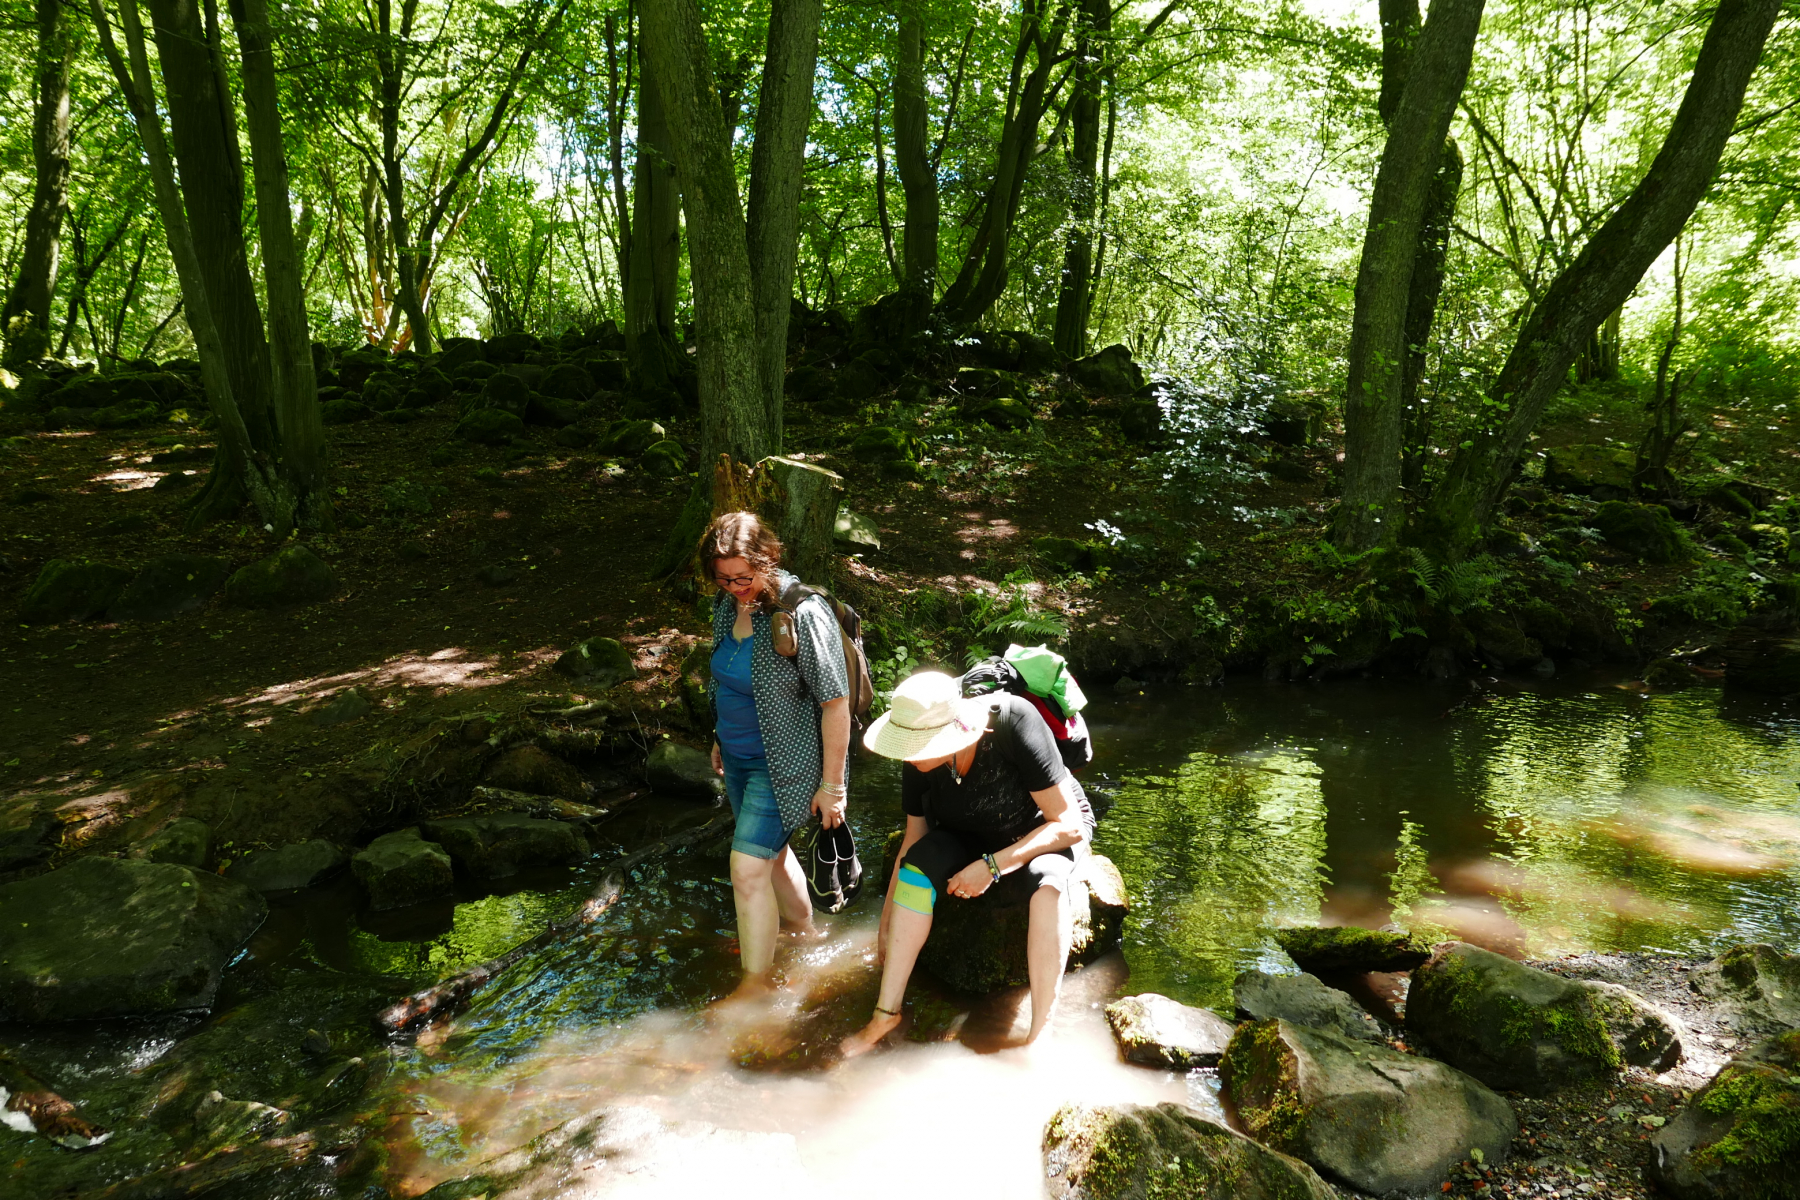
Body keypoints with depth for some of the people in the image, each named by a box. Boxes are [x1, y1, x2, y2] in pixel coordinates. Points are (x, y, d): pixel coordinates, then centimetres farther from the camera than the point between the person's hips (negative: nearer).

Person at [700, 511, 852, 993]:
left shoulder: (803, 614, -26)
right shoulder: (727, 605, -2)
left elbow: (836, 701, -22)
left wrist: (832, 784, -18)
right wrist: (720, 738, 21)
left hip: (782, 763, -8)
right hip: (738, 756, 8)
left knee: (748, 868, -8)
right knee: (773, 853, 22)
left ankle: (757, 981, 10)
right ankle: (804, 932, 46)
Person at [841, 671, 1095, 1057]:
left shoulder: (1014, 724, -33)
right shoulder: (917, 759, -19)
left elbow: (1069, 825, -28)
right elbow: (914, 840, -5)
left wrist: (993, 866, -34)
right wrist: (886, 923, 0)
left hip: (1046, 831, -4)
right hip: (971, 837, 4)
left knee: (1047, 881, -36)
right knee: (918, 865, -25)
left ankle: (1040, 1034, -32)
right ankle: (886, 1014, -20)